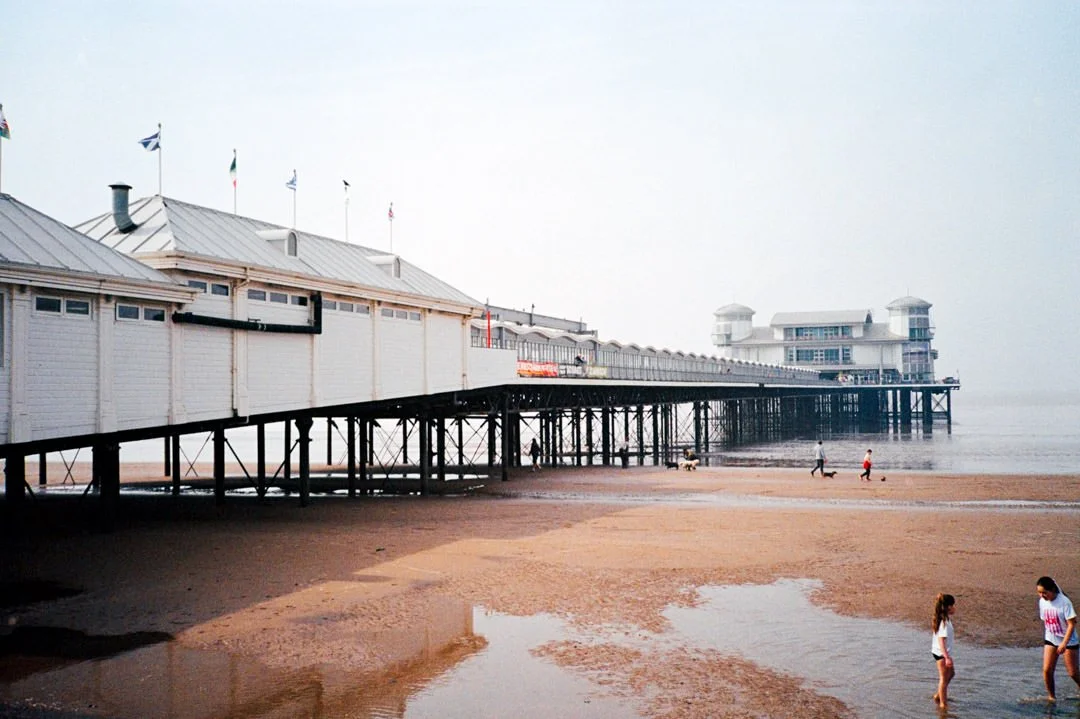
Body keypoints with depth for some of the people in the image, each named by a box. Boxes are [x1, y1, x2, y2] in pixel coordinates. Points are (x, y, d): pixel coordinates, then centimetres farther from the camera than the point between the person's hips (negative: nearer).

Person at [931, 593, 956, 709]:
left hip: (937, 651, 10)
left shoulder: (944, 619, 6)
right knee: (944, 678, 2)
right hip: (942, 653, -10)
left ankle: (938, 695, 31)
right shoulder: (945, 622, -24)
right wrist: (947, 657, -29)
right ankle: (943, 703, 14)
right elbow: (941, 641, -27)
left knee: (951, 672, 24)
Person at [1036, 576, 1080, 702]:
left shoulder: (1064, 602, -21)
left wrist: (1064, 643, -24)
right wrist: (1045, 639, 14)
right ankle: (1051, 697, 8)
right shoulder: (1042, 602, -3)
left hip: (1069, 641, -4)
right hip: (1051, 640, 4)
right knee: (1047, 670, -6)